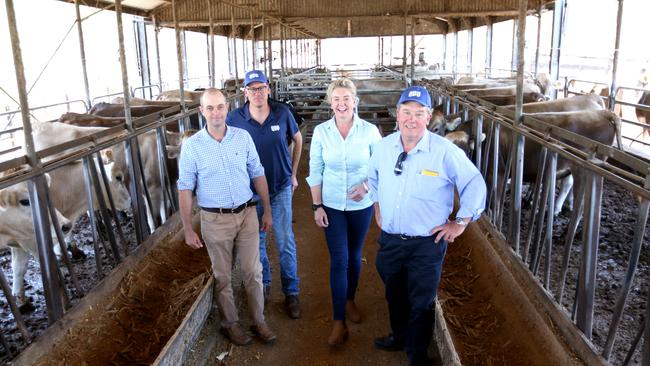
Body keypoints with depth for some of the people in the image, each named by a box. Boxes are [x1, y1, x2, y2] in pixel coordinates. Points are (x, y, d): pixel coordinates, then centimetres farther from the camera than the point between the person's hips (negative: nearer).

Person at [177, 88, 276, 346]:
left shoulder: (243, 137, -3)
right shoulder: (192, 146, -9)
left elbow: (258, 175, 5)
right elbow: (185, 189, -4)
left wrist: (267, 211, 7)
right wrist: (188, 230, -5)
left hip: (247, 214, 2)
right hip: (215, 220, -2)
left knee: (253, 272, 10)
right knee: (223, 276, 12)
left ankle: (259, 321, 28)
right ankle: (229, 323, 32)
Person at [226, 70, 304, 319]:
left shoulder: (282, 112, -10)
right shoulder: (234, 118, -12)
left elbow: (298, 139, 7)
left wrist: (293, 174, 8)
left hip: (280, 188, 0)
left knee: (286, 242, 4)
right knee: (256, 240, 15)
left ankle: (291, 293, 19)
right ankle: (263, 284, 37)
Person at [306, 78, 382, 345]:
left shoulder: (369, 130, -9)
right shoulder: (321, 131, -6)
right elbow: (315, 171, -2)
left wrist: (366, 185, -18)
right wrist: (317, 206, -4)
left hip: (361, 205, 1)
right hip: (332, 205, 0)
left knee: (354, 256, 16)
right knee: (338, 260, -1)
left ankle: (350, 300, 40)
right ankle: (339, 321, 9)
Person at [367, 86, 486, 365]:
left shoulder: (445, 152, -18)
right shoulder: (384, 146, -3)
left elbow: (475, 185, -9)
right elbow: (373, 176, 18)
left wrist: (460, 223, -8)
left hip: (427, 244, -4)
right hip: (389, 239, 4)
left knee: (421, 304, 10)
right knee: (394, 295, 24)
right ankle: (399, 336, 50)